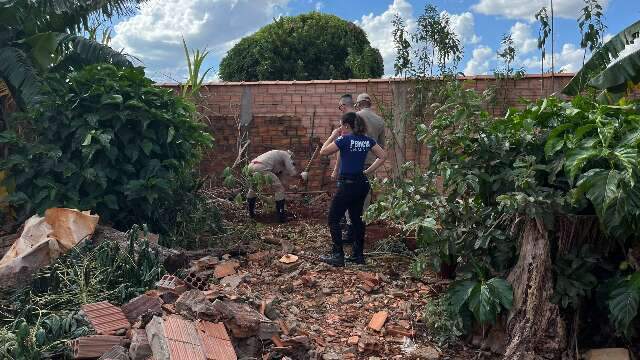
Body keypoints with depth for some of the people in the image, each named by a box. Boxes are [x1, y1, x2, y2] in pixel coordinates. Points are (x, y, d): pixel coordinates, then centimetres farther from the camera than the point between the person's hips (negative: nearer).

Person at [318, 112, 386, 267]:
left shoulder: (344, 140, -12)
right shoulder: (367, 140, 6)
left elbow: (323, 151, -4)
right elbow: (382, 156, 8)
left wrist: (333, 135, 5)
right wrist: (368, 171, 9)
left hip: (347, 184, -7)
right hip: (362, 183, 7)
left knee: (333, 219, 3)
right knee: (356, 218, 16)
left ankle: (337, 256, 2)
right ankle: (358, 254, 20)